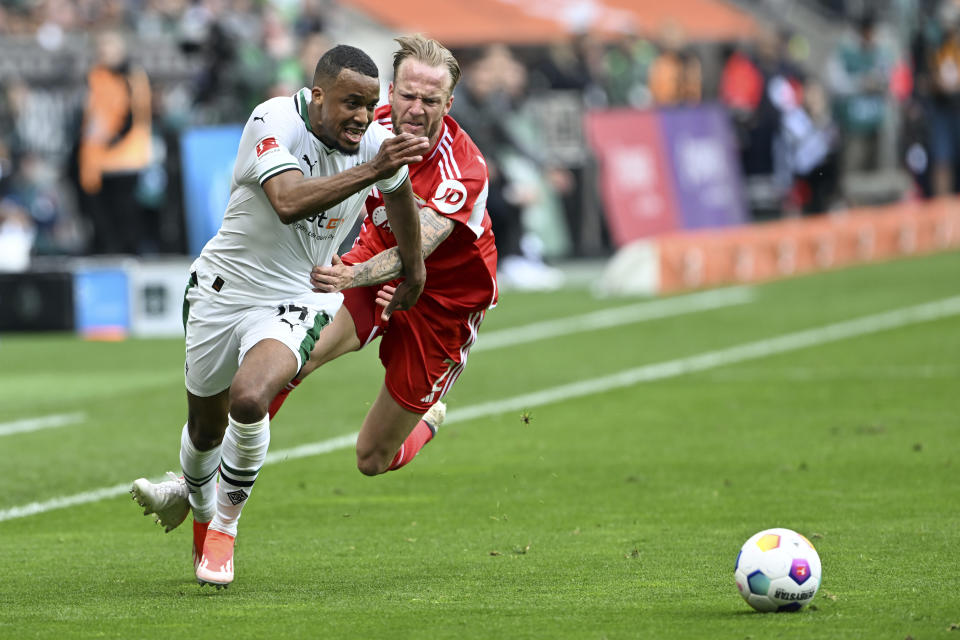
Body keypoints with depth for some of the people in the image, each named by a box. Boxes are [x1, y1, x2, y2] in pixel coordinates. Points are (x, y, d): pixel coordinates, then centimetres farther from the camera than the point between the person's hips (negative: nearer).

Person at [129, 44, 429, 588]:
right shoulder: (274, 121, -22)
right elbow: (289, 202, -39)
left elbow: (399, 190, 15)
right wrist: (371, 170, -47)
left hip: (295, 303, 1)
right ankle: (196, 498, 50)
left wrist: (414, 269, 28)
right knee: (206, 425, 14)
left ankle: (225, 522, -2)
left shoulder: (376, 142, -9)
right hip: (222, 289, -1)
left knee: (249, 400, -27)